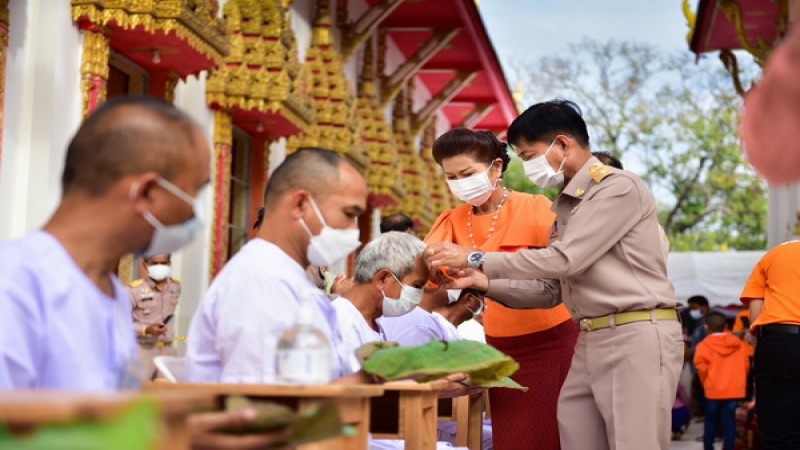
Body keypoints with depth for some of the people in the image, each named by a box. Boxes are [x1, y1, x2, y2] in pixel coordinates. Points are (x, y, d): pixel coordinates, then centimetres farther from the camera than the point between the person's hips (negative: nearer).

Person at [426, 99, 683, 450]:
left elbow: (564, 259, -17)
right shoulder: (563, 205, 19)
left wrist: (476, 259, -11)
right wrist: (484, 283, 4)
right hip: (591, 342, 9)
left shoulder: (619, 187, -9)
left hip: (637, 337, -9)